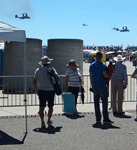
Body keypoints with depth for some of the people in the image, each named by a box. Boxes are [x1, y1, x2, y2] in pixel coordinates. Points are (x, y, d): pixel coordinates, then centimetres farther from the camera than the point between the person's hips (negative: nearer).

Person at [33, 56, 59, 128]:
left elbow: (34, 82, 5)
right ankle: (49, 120, 30)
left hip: (42, 90, 1)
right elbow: (57, 78, -12)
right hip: (51, 90, 0)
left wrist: (37, 90, 17)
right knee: (50, 106, 16)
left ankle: (42, 121, -17)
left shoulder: (38, 70, 4)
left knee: (41, 107, -2)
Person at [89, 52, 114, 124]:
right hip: (102, 85, -5)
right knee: (104, 102, 0)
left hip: (95, 86, 5)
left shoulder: (91, 65, 9)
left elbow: (91, 76, 10)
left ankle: (98, 119, 6)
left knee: (96, 102, 5)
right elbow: (105, 75, -14)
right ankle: (105, 118, 0)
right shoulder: (103, 65, -9)